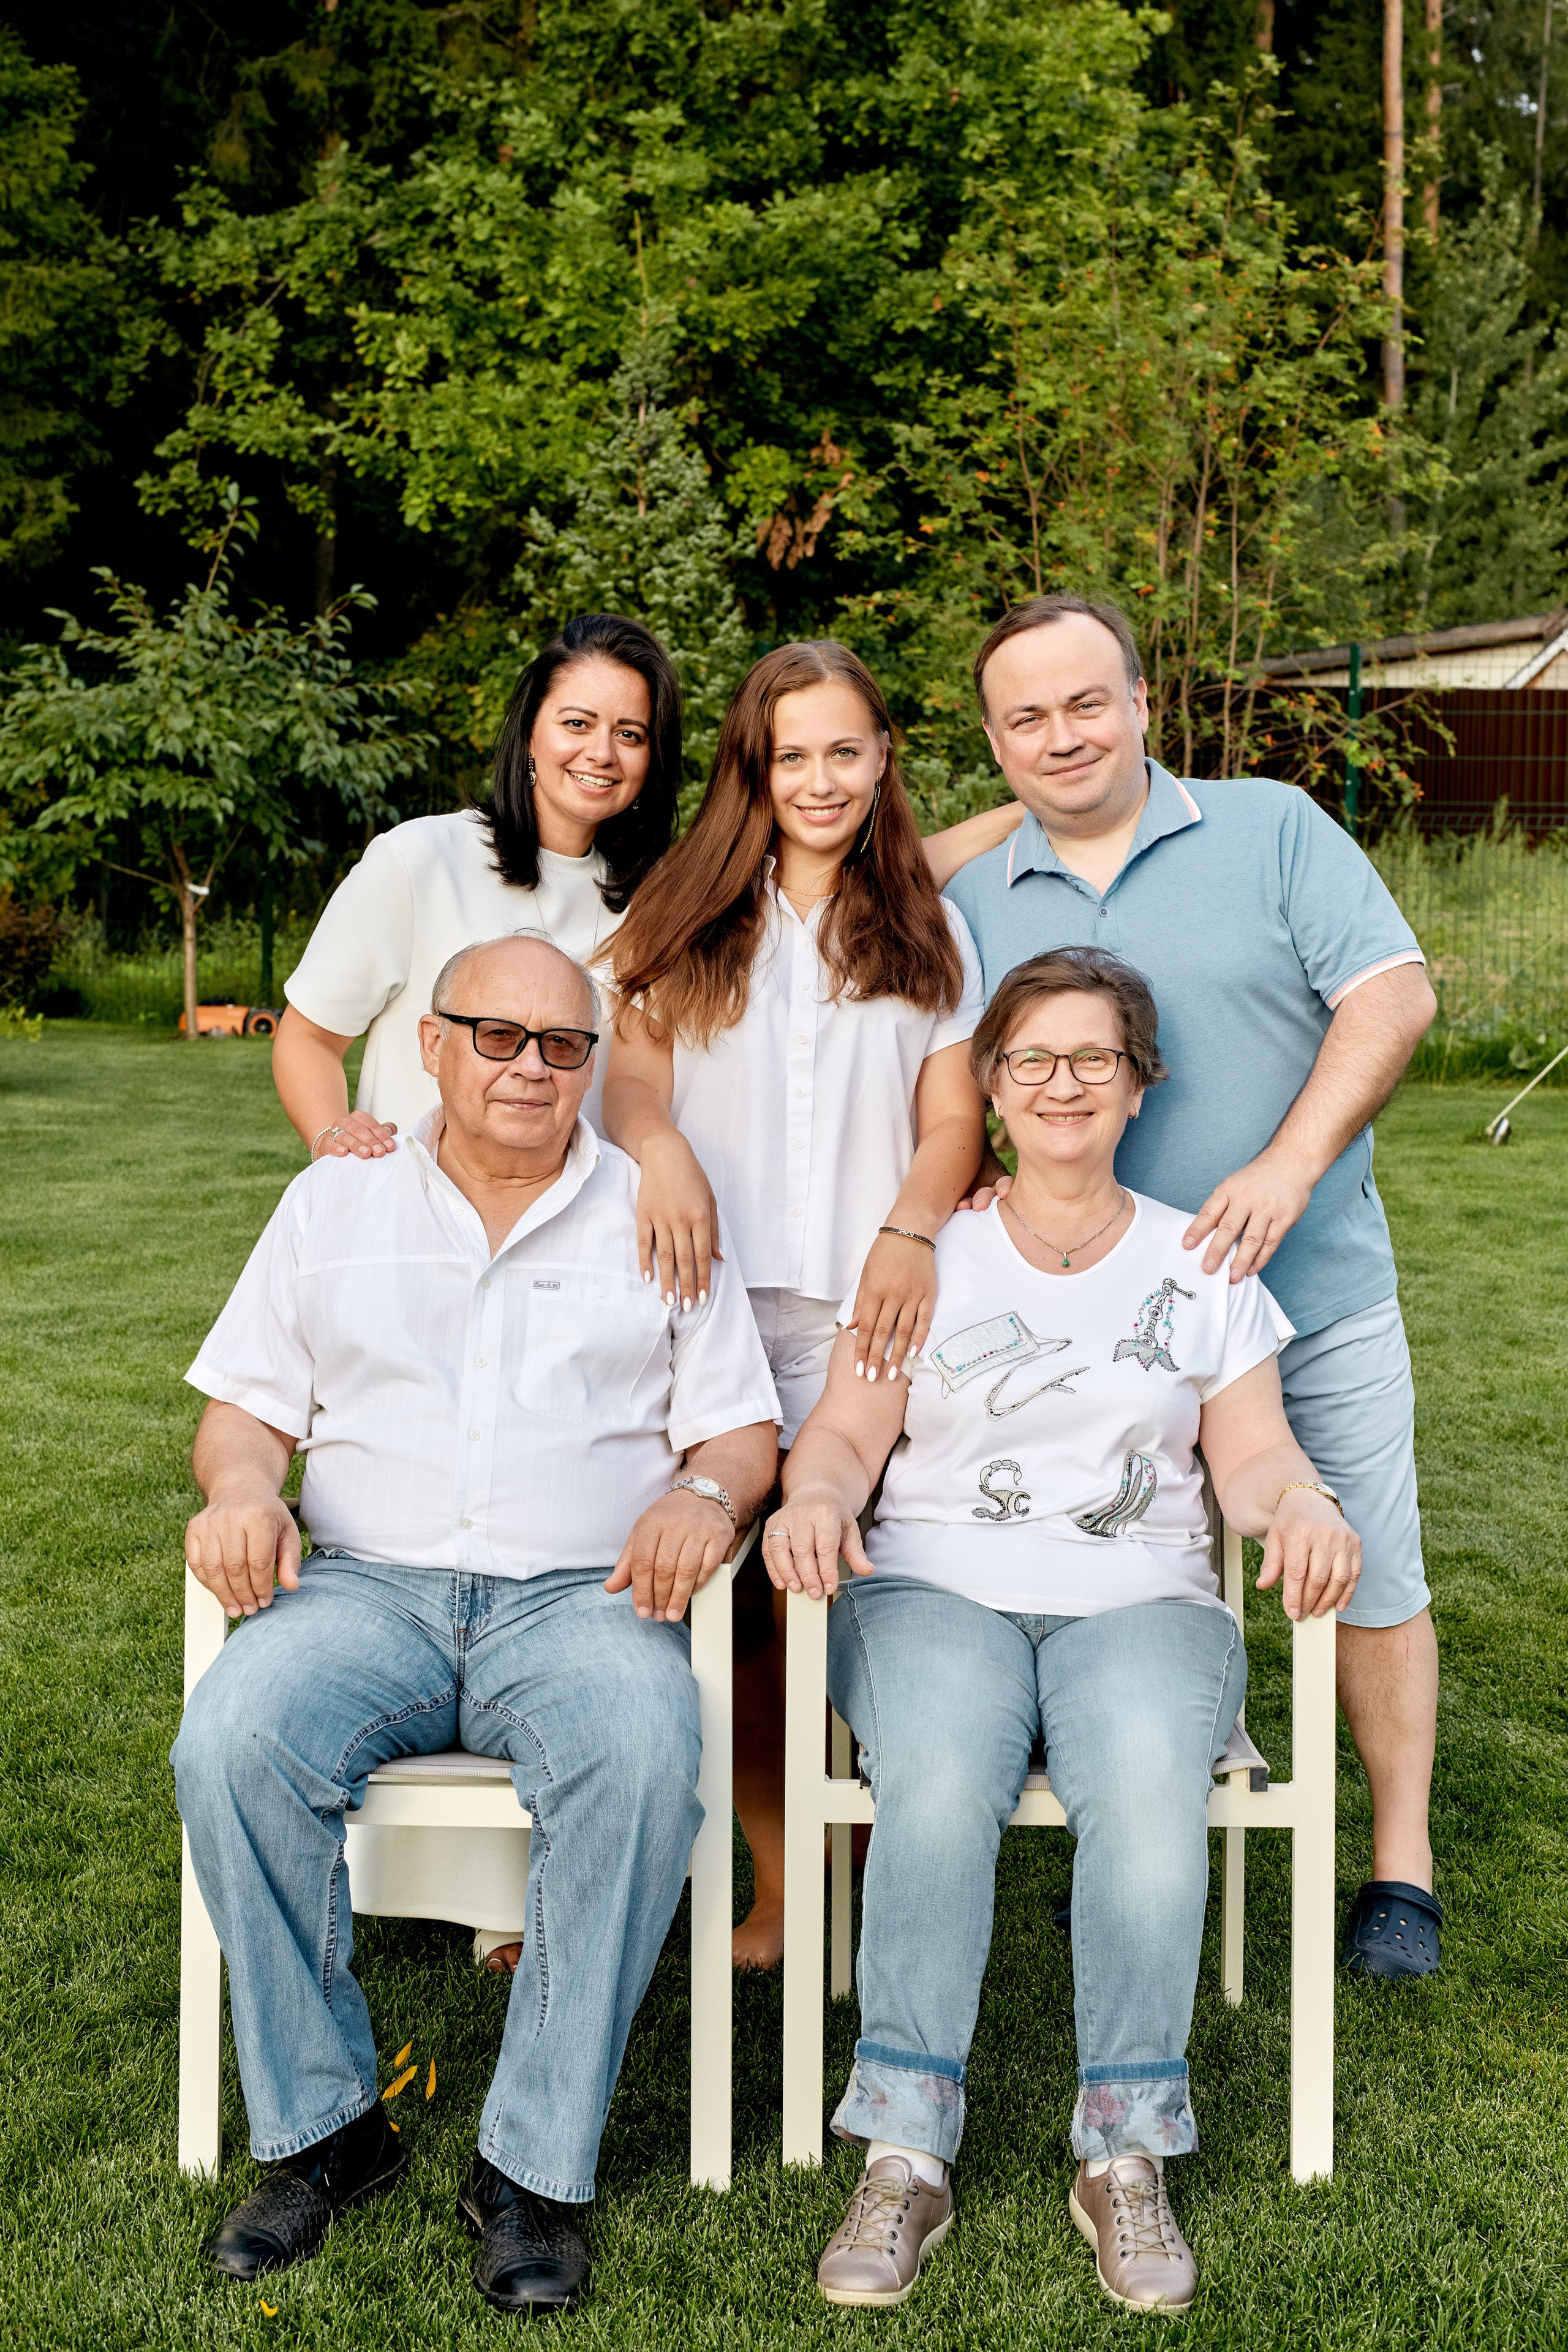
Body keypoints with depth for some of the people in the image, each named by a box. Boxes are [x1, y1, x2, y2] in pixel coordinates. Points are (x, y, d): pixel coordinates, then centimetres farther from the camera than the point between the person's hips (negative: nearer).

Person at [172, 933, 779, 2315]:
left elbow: (743, 1432, 11)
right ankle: (324, 2129, -11)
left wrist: (703, 1492, -12)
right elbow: (247, 1406, 16)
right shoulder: (335, 1205, 17)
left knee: (642, 1761, -34)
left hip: (582, 1595, -1)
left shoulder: (656, 1215, 14)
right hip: (368, 1584, 2)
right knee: (233, 1744, -29)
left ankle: (536, 2169, -20)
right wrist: (242, 1487, -7)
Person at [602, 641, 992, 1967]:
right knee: (726, 1594, -2)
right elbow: (631, 1066, 4)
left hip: (864, 1308, -1)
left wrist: (912, 1229, -11)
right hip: (715, 1296, 1)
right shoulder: (691, 915, 15)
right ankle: (779, 1883, 13)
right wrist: (659, 1148, -19)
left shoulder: (927, 932, 15)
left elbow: (954, 1120, 9)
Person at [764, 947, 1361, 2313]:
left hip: (1141, 1599, 1)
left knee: (1149, 1781, -33)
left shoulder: (1203, 1265, 17)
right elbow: (845, 1435, 8)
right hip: (936, 1589, 0)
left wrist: (1305, 1504, -14)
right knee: (941, 1780, -33)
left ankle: (1127, 2157, -22)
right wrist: (812, 1496, -16)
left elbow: (1253, 1455, 10)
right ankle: (906, 2156, -25)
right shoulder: (928, 1257, 15)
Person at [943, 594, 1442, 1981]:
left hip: (1316, 1296, -1)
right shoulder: (971, 907, 6)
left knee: (1370, 1576, 6)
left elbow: (1393, 993, -10)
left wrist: (1289, 1163, -21)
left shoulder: (1273, 831, -2)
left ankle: (1401, 1864, 22)